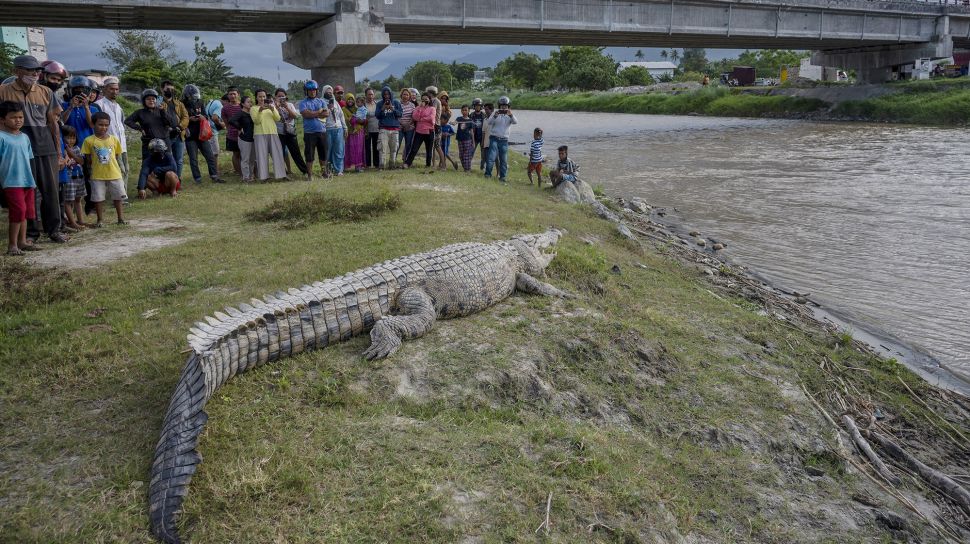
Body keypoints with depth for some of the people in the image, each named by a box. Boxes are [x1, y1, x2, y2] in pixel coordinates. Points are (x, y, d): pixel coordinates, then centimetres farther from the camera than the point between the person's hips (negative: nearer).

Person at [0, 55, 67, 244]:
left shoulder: (45, 92, 9)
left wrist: (59, 151, 9)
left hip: (45, 147, 3)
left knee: (51, 190, 5)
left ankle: (53, 229, 16)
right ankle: (30, 232, 12)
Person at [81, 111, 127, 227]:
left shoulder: (114, 139, 2)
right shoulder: (89, 141, -4)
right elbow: (87, 158, 1)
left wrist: (108, 162, 1)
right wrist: (92, 166, -6)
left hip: (114, 174, 2)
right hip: (97, 175, -2)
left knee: (118, 196, 8)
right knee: (98, 198, 4)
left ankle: (121, 218, 20)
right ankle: (100, 220, 16)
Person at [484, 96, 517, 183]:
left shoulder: (510, 115, 5)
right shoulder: (495, 112, 1)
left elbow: (515, 122, -16)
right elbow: (488, 123, -11)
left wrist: (511, 115, -36)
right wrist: (495, 116, -30)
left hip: (504, 140, 2)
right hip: (494, 138, -2)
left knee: (504, 160, 6)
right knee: (491, 157, -10)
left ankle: (502, 176, 15)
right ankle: (487, 174, -1)